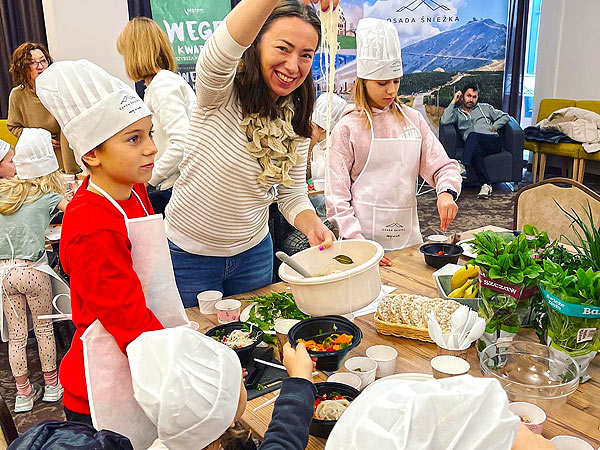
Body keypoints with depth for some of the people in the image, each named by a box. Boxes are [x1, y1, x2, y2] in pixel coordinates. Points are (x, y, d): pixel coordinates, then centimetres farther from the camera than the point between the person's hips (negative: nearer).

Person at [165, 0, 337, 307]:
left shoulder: (296, 122, -3)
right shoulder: (221, 92, -20)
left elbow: (292, 194, 0)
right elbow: (224, 47, -43)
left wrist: (312, 225, -21)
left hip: (254, 254, 5)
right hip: (190, 254, -4)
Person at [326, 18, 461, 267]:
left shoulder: (412, 119, 6)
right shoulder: (348, 127, -7)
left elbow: (443, 165, 7)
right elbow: (337, 196, -9)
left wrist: (446, 192, -16)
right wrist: (358, 244, -18)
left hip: (407, 231, 5)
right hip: (364, 234, -4)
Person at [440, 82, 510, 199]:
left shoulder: (485, 108, 25)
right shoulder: (457, 112, 22)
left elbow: (505, 116, 22)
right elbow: (444, 121, 0)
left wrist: (493, 127, 6)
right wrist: (453, 102, 5)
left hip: (492, 141, 0)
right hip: (474, 146, 0)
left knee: (473, 135, -32)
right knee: (476, 151, -37)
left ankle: (463, 167, -50)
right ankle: (486, 184, -40)